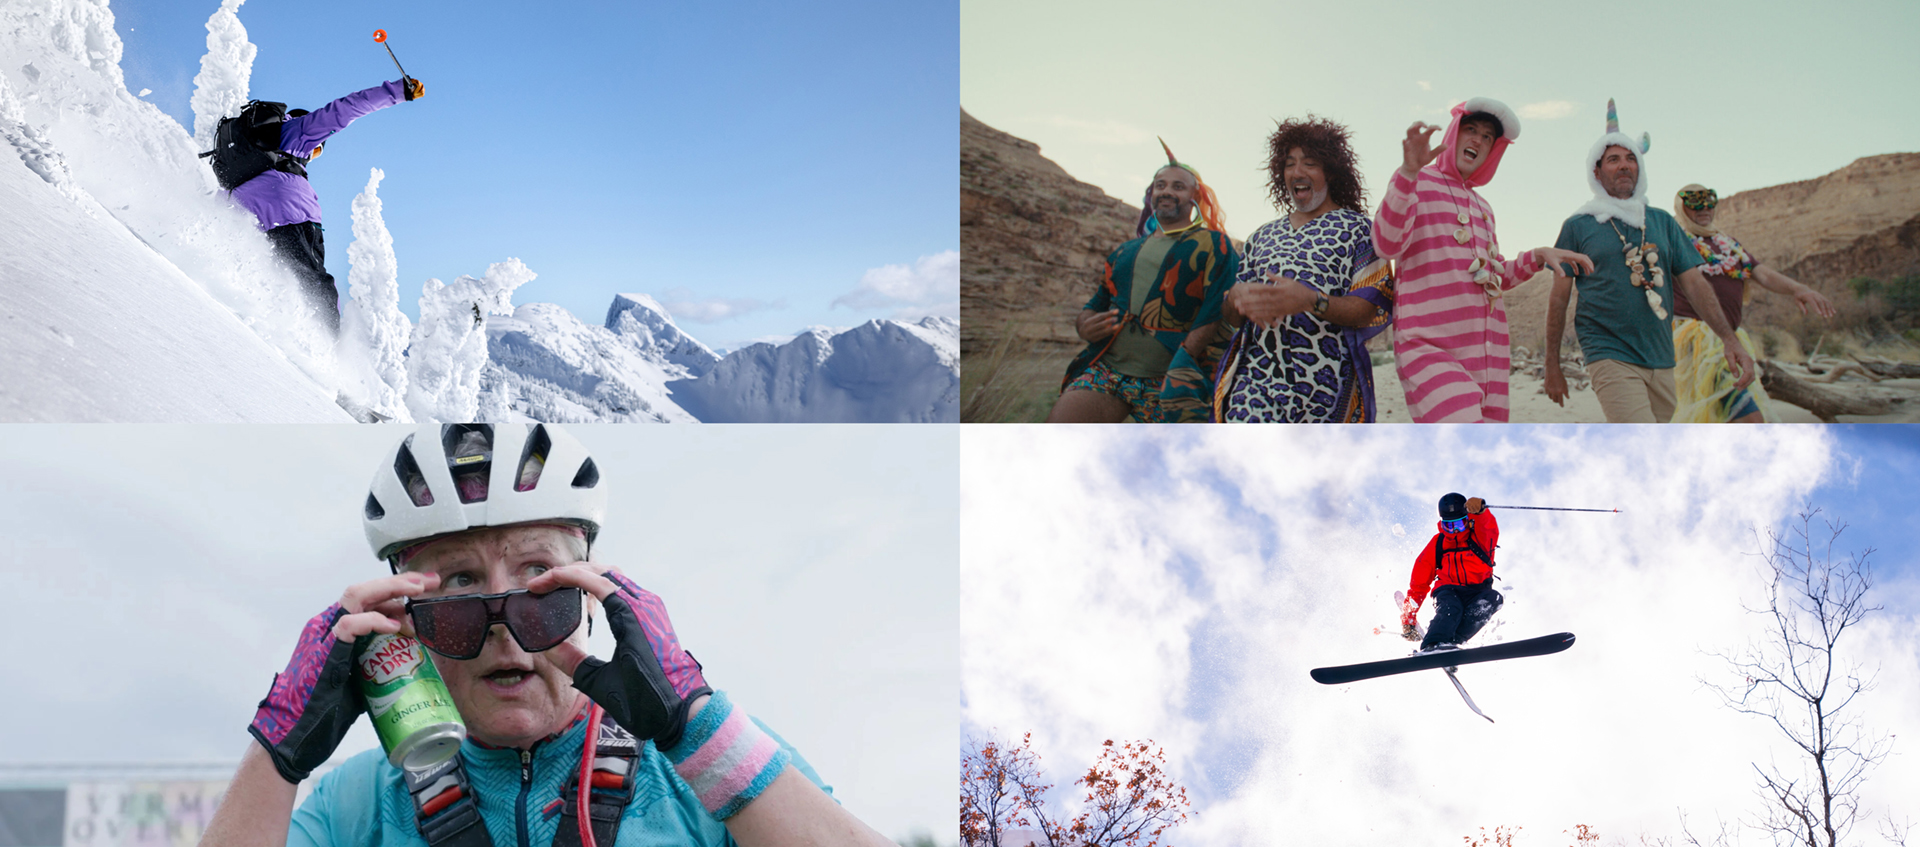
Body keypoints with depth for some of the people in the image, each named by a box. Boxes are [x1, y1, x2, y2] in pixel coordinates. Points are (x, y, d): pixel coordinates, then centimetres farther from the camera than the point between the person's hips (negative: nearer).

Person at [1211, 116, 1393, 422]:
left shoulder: (1356, 229, 7)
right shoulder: (1262, 237, 23)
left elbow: (1372, 310, -4)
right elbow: (1231, 317, 20)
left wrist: (1310, 301, -21)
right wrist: (1237, 297, -6)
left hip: (1324, 384, -3)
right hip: (1256, 382, 3)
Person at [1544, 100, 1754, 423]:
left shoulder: (1662, 222, 15)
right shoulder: (1578, 226, 5)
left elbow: (1694, 283, 10)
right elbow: (1559, 298, 7)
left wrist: (1730, 339, -5)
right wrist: (1553, 366, 6)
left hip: (1661, 360, 5)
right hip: (1610, 356, -5)